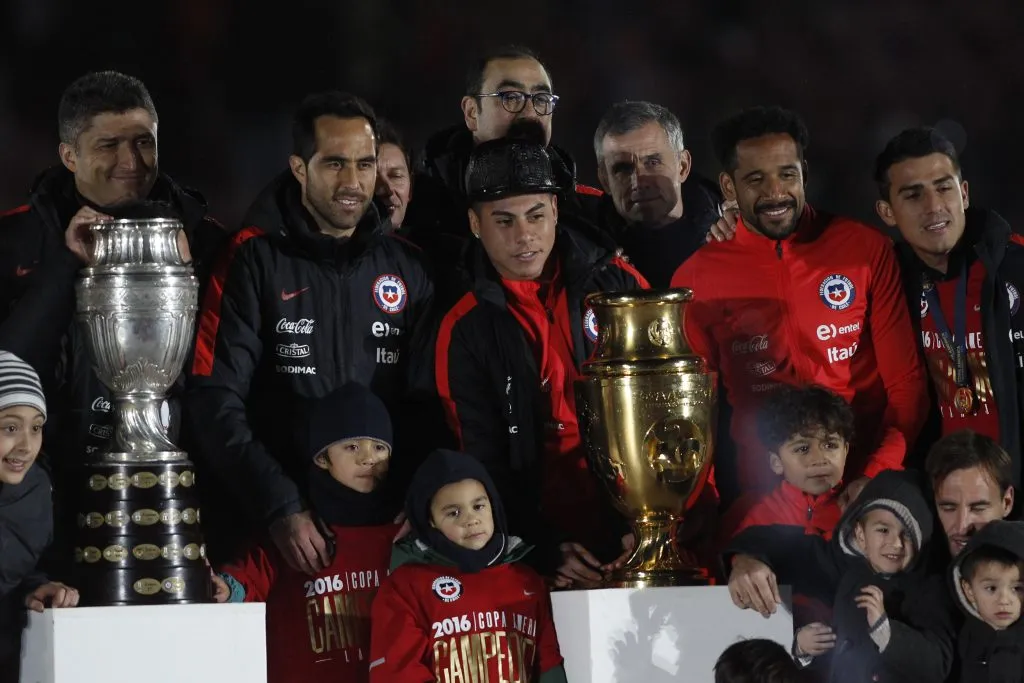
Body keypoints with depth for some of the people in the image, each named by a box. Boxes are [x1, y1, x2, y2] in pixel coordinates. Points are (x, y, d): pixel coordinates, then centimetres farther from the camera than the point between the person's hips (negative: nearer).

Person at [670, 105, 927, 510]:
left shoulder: (866, 250, 1)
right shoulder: (695, 279, 4)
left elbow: (905, 382, 3)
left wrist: (878, 476, -11)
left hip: (862, 487, 0)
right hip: (760, 492, 1)